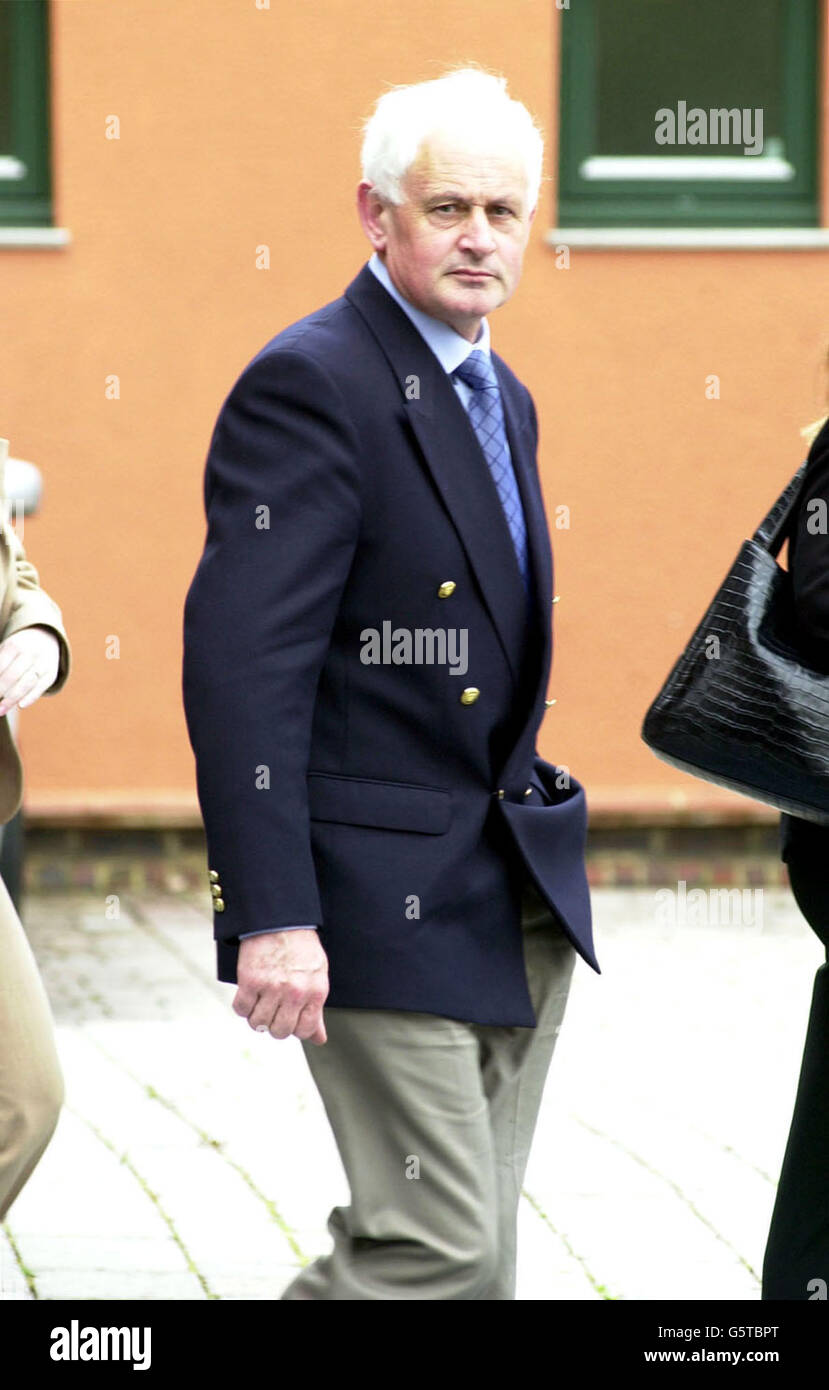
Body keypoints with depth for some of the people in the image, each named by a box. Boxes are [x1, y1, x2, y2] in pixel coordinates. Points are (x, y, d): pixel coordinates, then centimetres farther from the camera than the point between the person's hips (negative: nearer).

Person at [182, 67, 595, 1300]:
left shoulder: (501, 399, 16)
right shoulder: (312, 385, -13)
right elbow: (240, 664, -20)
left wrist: (540, 843, 19)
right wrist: (271, 916, -26)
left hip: (519, 903, 9)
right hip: (383, 903, -9)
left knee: (475, 1251, 10)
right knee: (439, 1252, -11)